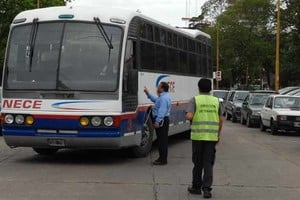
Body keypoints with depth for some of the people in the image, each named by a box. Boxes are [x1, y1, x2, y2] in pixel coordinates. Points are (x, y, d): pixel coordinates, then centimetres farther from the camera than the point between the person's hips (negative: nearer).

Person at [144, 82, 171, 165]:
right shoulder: (163, 96, 16)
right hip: (162, 120, 11)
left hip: (161, 121, -11)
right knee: (161, 140, 15)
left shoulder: (164, 98, -18)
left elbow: (162, 111, -24)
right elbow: (155, 100, 34)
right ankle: (162, 158, 22)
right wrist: (148, 93, 31)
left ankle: (163, 160, -2)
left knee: (162, 140, -6)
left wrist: (157, 122, -26)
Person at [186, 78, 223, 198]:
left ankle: (196, 187, 22)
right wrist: (218, 135, 18)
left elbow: (189, 116, -15)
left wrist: (192, 119, 8)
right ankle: (206, 188, -6)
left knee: (198, 163, 11)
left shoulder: (195, 100, -3)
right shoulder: (216, 101, 7)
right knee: (208, 163, 4)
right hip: (212, 136, 2)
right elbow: (220, 120, 8)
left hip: (198, 135, -2)